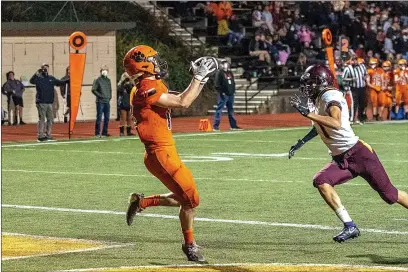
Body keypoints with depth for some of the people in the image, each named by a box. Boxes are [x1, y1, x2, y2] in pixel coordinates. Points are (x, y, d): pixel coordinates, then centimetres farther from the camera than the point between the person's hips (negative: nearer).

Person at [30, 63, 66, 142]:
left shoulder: (51, 78, 13)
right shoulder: (39, 78, -5)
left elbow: (59, 82, 23)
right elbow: (32, 81, -23)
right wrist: (37, 74, -37)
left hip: (49, 102, 7)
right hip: (41, 102, -7)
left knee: (50, 119, 11)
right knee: (42, 119, -5)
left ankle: (48, 135, 19)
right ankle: (41, 136, -2)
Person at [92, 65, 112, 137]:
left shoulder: (108, 80, 15)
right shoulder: (98, 80, -4)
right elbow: (93, 90, -8)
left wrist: (110, 96, 10)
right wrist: (100, 96, -14)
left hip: (107, 101, 6)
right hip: (100, 101, -6)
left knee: (107, 118, 7)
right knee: (99, 117, -6)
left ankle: (104, 132, 14)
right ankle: (97, 133, -3)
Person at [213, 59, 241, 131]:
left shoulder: (230, 73, 18)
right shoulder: (219, 73, -5)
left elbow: (233, 82, 26)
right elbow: (217, 85, -11)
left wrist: (233, 90, 14)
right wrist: (221, 92, -19)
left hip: (230, 94, 8)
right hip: (223, 95, -8)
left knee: (231, 110, 13)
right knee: (219, 110, -8)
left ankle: (233, 125, 19)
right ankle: (216, 126, -9)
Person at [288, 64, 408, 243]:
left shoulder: (330, 96, -16)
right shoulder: (317, 99, 10)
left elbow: (336, 123, -36)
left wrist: (307, 113, -35)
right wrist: (301, 142, 26)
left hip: (358, 154, -8)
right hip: (341, 160, 8)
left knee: (389, 194, 0)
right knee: (321, 182, -16)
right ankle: (350, 227, -13)